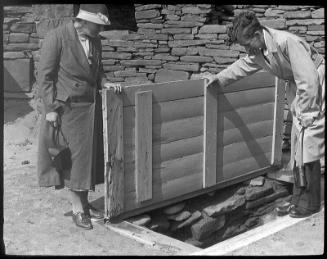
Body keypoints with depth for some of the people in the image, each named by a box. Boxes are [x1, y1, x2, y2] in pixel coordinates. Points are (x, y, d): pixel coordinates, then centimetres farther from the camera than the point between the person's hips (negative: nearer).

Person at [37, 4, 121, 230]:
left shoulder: (95, 40, 5)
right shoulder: (56, 38, -14)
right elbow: (45, 76, -12)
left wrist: (104, 83, -1)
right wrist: (51, 108, -14)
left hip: (91, 107, 6)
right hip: (66, 107, -6)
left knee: (89, 155, 10)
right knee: (72, 157, 2)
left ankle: (84, 202, 24)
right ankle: (77, 208, 14)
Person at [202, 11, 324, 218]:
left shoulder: (286, 42, -30)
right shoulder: (258, 51, -4)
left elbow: (308, 80, -29)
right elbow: (243, 66, 18)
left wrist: (306, 115, -23)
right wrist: (219, 79, 19)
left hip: (315, 94, -8)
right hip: (299, 93, 8)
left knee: (308, 150, -6)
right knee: (298, 151, 10)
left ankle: (310, 203, 6)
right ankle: (298, 200, 20)